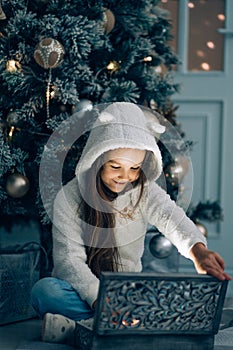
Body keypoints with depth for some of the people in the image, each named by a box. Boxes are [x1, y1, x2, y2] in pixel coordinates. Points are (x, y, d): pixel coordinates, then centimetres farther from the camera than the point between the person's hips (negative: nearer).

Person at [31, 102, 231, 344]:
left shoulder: (145, 192, -3)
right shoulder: (69, 197, -10)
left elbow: (172, 218, -23)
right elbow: (69, 258, -18)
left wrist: (197, 249, -48)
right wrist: (100, 300, -37)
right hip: (83, 291, -3)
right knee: (44, 291, -33)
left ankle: (76, 324, -28)